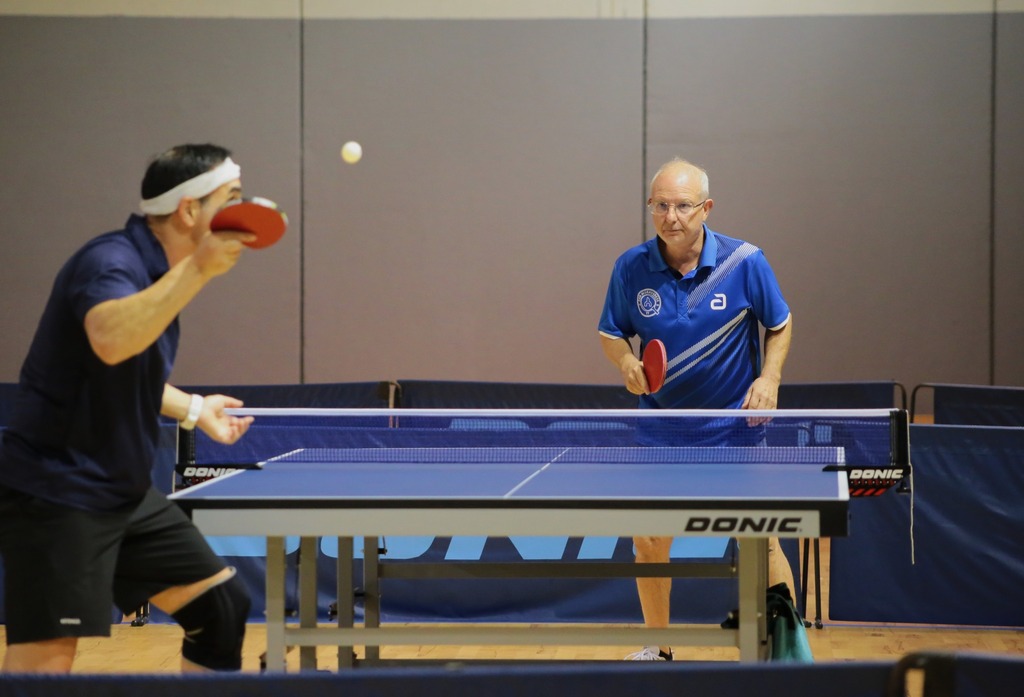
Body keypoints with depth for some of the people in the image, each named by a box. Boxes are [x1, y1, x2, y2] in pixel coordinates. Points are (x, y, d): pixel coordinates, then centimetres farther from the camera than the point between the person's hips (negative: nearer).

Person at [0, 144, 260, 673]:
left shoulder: (157, 273, 12)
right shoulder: (110, 260, -17)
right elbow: (111, 340, -42)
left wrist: (192, 409, 32)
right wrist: (199, 268, -44)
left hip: (126, 495, 10)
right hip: (57, 495, -10)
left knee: (223, 607, 10)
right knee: (43, 666, -16)